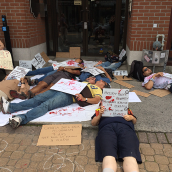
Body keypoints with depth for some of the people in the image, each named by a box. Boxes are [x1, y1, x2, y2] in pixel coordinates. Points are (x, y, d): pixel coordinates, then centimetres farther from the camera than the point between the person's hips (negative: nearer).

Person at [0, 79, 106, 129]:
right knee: (37, 99, -9)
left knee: (46, 105, -29)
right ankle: (9, 107, -16)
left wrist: (84, 99, -20)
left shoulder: (98, 90, 15)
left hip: (69, 96, -7)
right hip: (60, 89, 7)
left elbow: (96, 100, -4)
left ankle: (21, 119, -45)